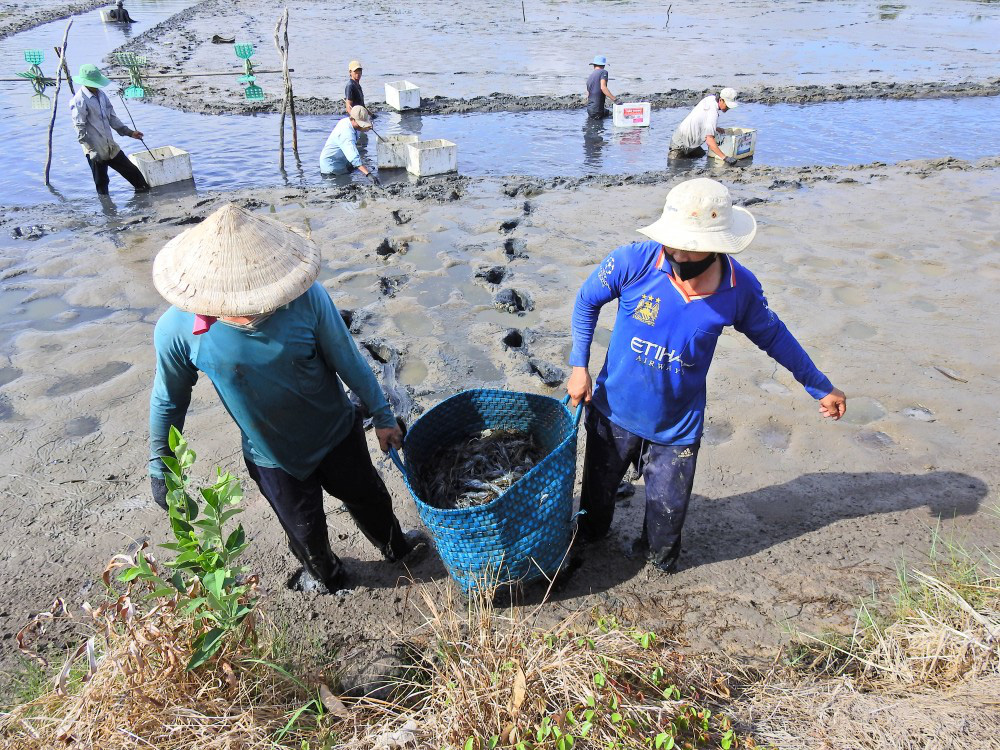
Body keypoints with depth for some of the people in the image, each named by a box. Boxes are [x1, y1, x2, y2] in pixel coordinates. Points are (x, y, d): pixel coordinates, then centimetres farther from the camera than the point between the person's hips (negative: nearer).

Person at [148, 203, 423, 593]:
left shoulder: (306, 297, -30)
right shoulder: (177, 330, -26)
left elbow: (348, 361, -15)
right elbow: (168, 401, -7)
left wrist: (382, 416, -3)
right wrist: (159, 467, 4)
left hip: (338, 433, 0)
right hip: (274, 459, 0)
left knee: (368, 498, 26)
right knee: (305, 530, 23)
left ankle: (396, 546, 60)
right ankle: (323, 575, 59)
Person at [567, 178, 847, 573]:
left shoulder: (740, 289, -18)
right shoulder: (633, 261, -25)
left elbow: (772, 334, 2)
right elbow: (587, 302, -5)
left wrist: (821, 387, 12)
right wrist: (579, 367, -9)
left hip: (676, 428, 0)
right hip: (614, 411, 0)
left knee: (667, 512, 15)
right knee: (598, 489, 22)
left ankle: (658, 555, 50)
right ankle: (590, 536, 56)